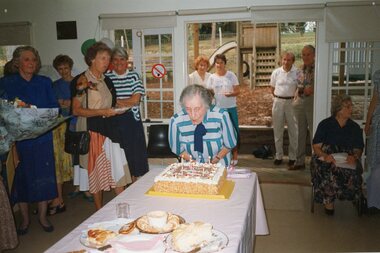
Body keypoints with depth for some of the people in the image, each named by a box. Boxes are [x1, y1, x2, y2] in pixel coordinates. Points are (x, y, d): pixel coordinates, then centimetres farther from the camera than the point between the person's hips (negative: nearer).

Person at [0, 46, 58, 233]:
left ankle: (42, 216, 22)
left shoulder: (44, 82, 7)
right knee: (21, 177, 7)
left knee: (43, 174, 5)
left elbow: (54, 107, 6)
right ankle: (25, 218, 24)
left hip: (42, 136, 2)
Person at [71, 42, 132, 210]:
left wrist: (118, 108, 9)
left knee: (119, 170, 4)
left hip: (109, 130, 6)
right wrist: (102, 112, -17)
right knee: (96, 172, 3)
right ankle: (100, 213, 17)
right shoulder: (81, 80, -6)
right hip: (92, 132, -6)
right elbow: (76, 110, -12)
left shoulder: (107, 81, 14)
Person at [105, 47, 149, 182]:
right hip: (114, 121, 0)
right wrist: (126, 102, -13)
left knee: (135, 152, 3)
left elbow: (135, 100, -6)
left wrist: (115, 101, -7)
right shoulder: (107, 77, 5)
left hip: (132, 120, 0)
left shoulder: (134, 76, 4)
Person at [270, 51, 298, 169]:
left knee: (293, 131, 3)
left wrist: (293, 97, -2)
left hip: (292, 102, -2)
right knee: (277, 130, 9)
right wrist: (279, 97, 7)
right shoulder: (276, 72, 1)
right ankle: (279, 156, 21)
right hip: (278, 102, 2)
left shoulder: (297, 72, -5)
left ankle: (293, 157, 14)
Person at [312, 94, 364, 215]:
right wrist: (325, 155, -21)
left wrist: (354, 157, -12)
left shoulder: (355, 127, 13)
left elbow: (358, 149, 12)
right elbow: (316, 147, 1)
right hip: (327, 159, -2)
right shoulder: (325, 124, 4)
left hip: (348, 161, 3)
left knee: (352, 174, -32)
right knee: (329, 172, -36)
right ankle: (328, 200, -11)